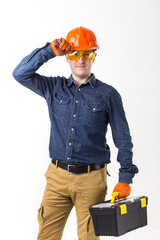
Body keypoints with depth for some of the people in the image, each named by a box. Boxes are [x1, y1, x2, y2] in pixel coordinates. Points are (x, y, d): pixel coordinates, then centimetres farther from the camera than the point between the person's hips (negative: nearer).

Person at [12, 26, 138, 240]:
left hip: (91, 180, -2)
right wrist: (50, 51, -7)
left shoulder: (108, 94, 2)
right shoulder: (54, 88, 9)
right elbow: (21, 74, 1)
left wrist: (125, 179, -4)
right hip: (57, 176, 2)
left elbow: (123, 140, 3)